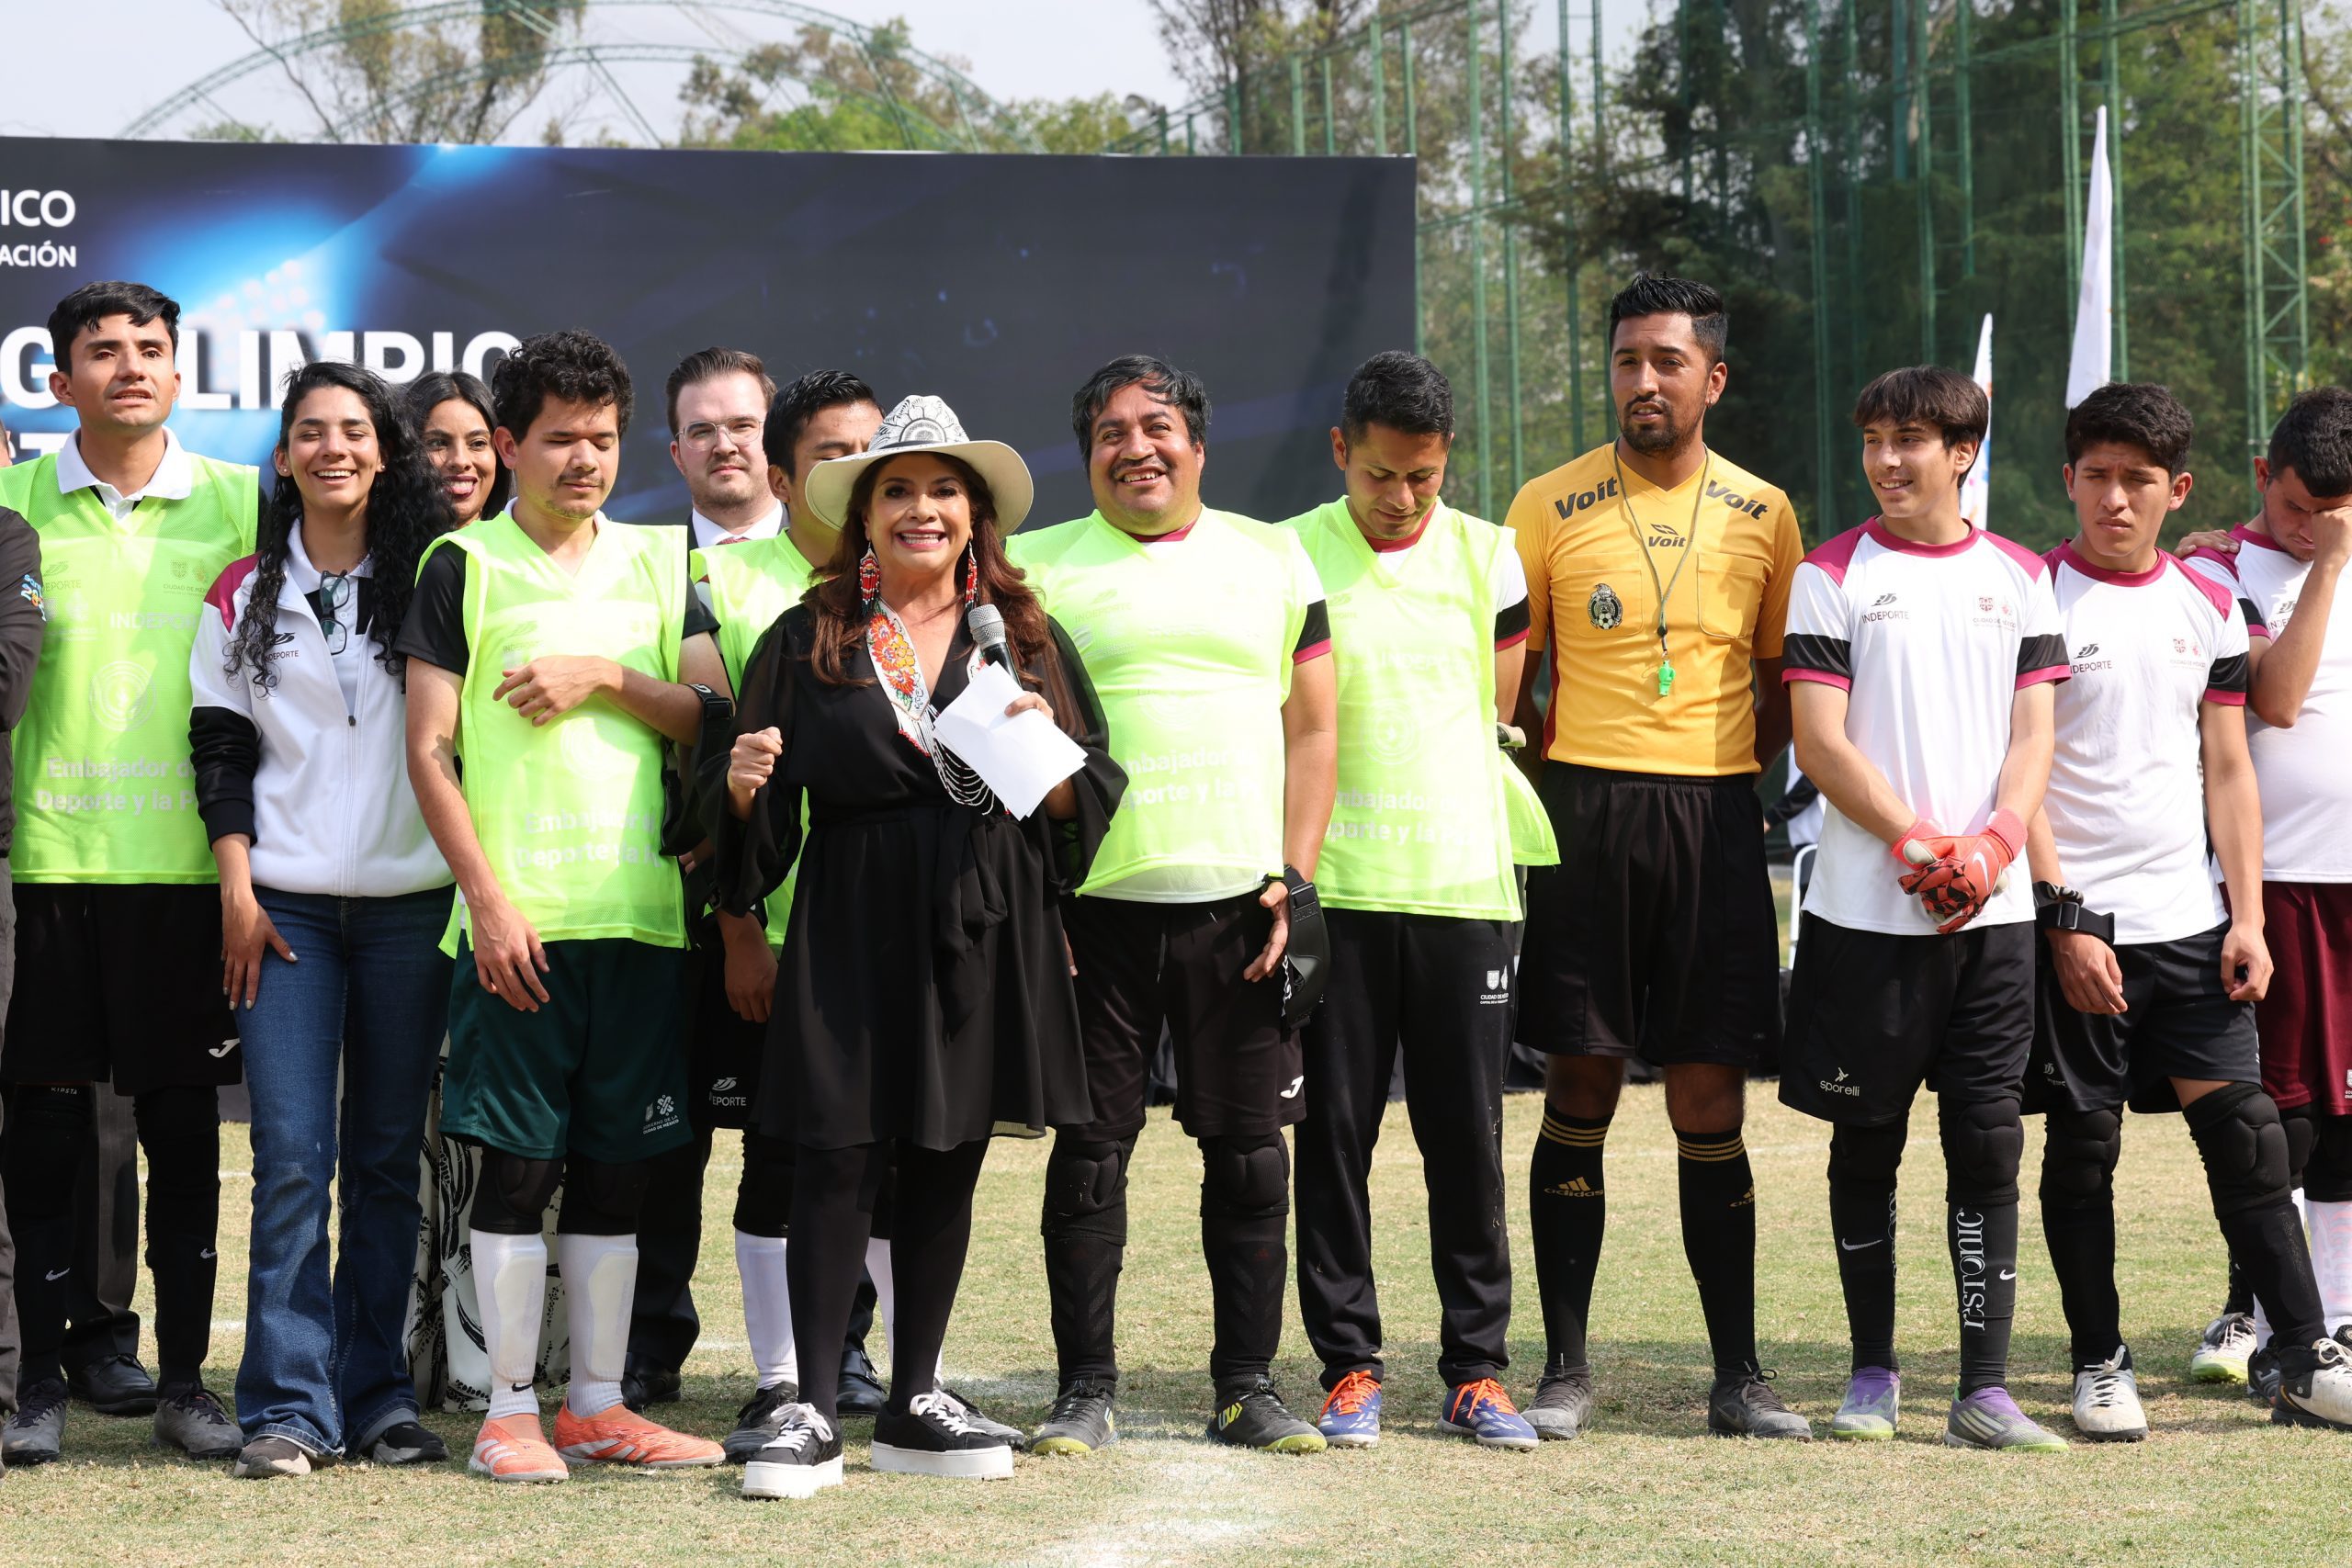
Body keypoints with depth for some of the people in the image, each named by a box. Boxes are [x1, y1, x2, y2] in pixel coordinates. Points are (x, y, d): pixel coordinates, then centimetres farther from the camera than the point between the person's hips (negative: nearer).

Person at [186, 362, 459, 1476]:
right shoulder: (244, 597, 9)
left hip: (410, 904, 0)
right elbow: (220, 749, 8)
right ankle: (289, 1407, -7)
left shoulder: (430, 580, 7)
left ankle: (376, 1396, 10)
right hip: (286, 903, 0)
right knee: (292, 1156, -8)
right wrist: (237, 888, -2)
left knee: (388, 1155, 3)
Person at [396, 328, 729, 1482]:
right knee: (515, 1164, -2)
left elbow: (715, 718, 7)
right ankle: (510, 1409, 6)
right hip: (518, 912, -4)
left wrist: (607, 677, -8)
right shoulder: (465, 566, 3)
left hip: (640, 911, 4)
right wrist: (488, 897, -11)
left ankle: (598, 1404, 15)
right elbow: (430, 748, -3)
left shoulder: (655, 565, 14)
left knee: (615, 1165, 7)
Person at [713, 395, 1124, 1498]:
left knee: (946, 1167, 8)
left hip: (986, 933, 2)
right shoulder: (807, 642, 6)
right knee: (836, 1159, -6)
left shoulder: (1025, 640, 10)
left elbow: (1093, 793, 9)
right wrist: (741, 785, -16)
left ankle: (914, 1406, 17)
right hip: (852, 936, -2)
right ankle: (813, 1414, 0)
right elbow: (757, 822, 6)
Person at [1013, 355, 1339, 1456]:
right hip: (1095, 902, -1)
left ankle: (1247, 1385, 11)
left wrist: (1295, 879, 0)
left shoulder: (1272, 559, 12)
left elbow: (1313, 730, 11)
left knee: (1249, 1149, 3)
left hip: (1240, 904, 1)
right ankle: (1085, 1387, 9)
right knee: (1090, 1147, 1)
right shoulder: (1038, 568, 7)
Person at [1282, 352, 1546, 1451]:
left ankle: (1476, 1369, 10)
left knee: (1468, 1137, 3)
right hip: (1336, 889, -1)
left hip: (1463, 884, 1)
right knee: (1334, 1133, 1)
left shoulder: (1488, 557, 8)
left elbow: (1496, 720, 11)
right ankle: (1349, 1367, 9)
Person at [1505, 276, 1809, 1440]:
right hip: (1584, 816, -1)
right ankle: (1565, 1367, 8)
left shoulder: (1762, 515, 7)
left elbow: (1780, 679, 15)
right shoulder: (1550, 506, 3)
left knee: (1710, 1104, 2)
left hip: (1713, 818, 1)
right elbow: (1511, 677, 7)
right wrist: (1563, 771, -5)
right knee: (1579, 1099, 1)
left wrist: (1728, 764, 1)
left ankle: (1738, 1376, 8)